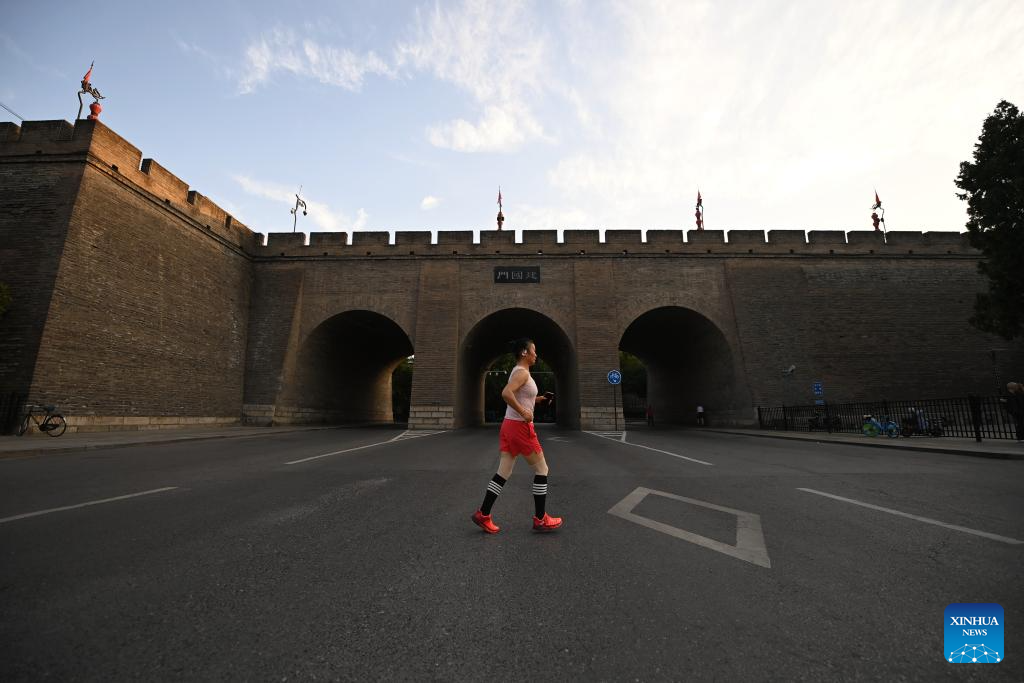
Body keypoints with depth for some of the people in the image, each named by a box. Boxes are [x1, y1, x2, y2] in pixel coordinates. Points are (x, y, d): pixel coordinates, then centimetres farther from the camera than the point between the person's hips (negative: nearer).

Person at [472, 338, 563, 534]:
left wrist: (539, 399, 16)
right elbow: (506, 393, -30)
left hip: (510, 425, 9)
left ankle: (483, 515, 13)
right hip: (520, 426, -9)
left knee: (503, 473, 11)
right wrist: (524, 412, -24)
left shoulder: (519, 372, 16)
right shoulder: (522, 372, -14)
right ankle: (540, 519, 14)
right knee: (541, 470, 4)